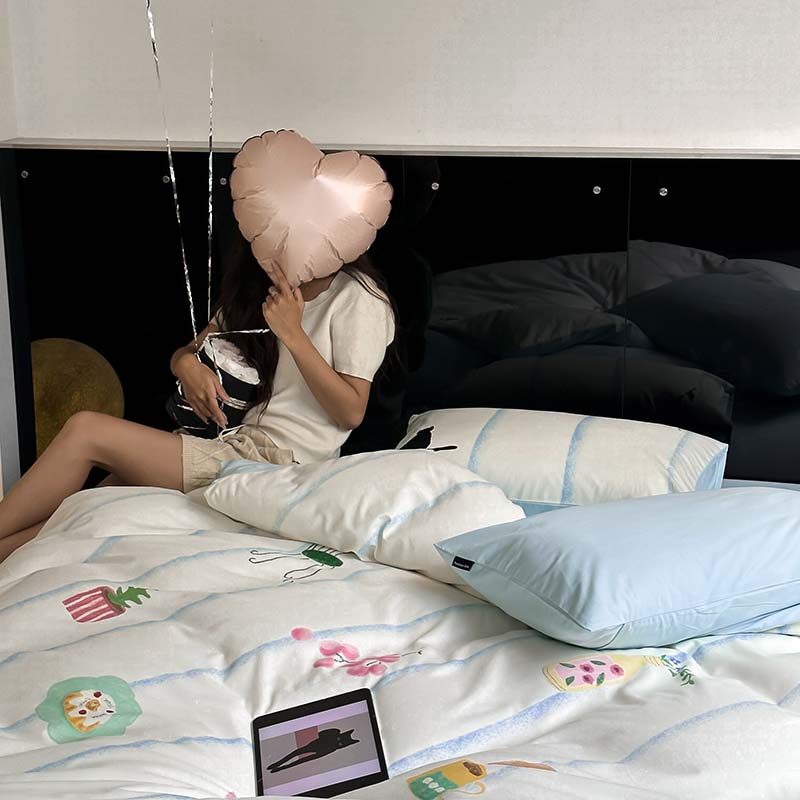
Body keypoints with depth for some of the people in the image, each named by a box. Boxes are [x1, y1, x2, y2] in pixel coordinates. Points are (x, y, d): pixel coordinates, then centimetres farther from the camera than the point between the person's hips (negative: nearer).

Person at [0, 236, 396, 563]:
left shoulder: (357, 297, -7)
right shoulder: (257, 290, 16)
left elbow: (351, 412, -12)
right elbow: (184, 354, 20)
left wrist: (292, 334, -18)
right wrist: (187, 364, -5)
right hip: (237, 442, 8)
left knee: (85, 431, -15)